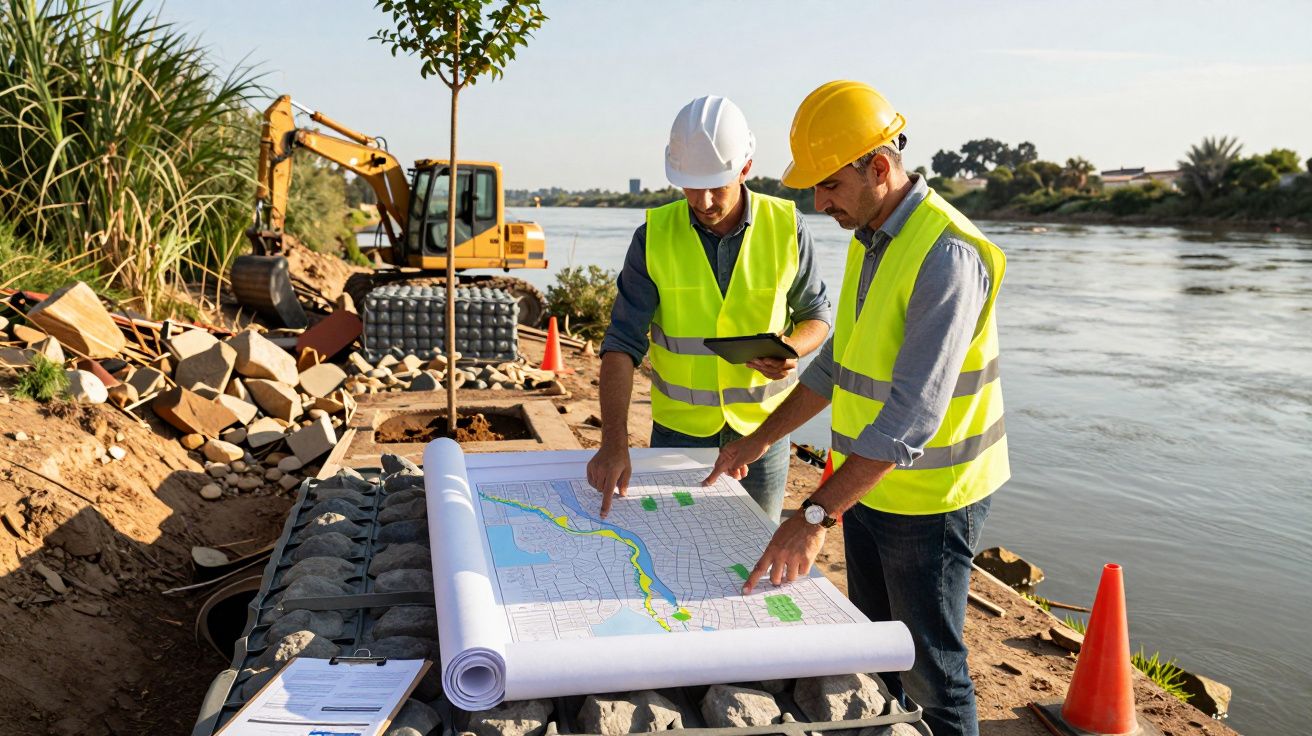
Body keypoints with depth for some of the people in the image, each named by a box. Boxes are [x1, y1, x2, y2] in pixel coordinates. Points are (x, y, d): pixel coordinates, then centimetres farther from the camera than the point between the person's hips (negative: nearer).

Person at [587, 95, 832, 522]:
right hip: (679, 428, 0)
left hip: (762, 426, 1)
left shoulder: (786, 227, -8)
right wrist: (614, 441, -25)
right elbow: (623, 343, -14)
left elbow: (817, 314, 4)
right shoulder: (654, 236, -10)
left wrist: (792, 349, -19)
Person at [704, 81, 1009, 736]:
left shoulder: (947, 253, -24)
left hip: (930, 498, -8)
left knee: (930, 671, 7)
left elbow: (913, 413, -32)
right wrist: (756, 442, 13)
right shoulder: (870, 238, 6)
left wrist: (817, 514, -36)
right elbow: (838, 364, 14)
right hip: (867, 485, 9)